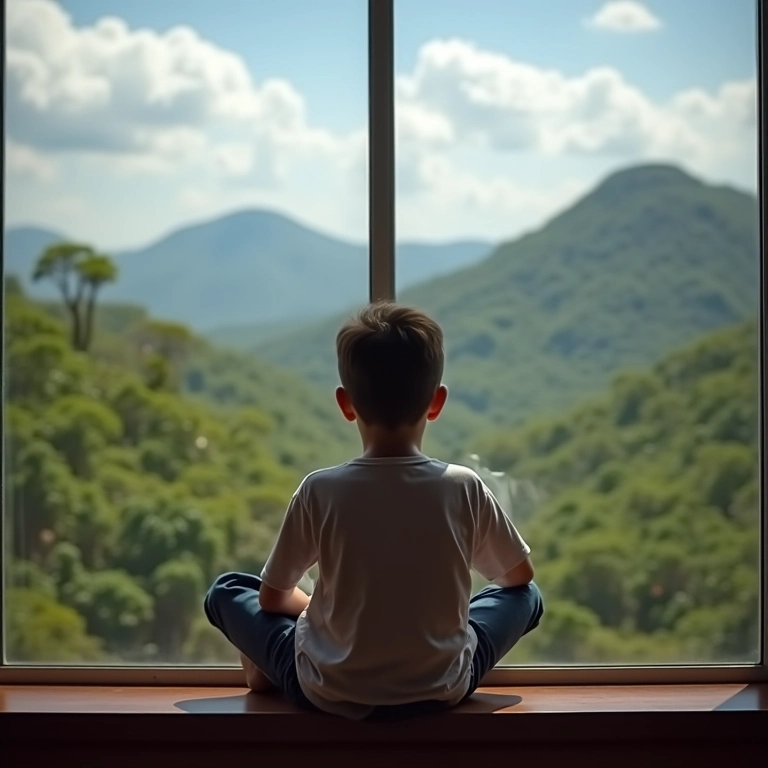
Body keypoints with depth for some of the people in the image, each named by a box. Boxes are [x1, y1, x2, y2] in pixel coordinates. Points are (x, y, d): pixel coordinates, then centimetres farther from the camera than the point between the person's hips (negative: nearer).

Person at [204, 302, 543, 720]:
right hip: (441, 690, -1)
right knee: (526, 596, 23)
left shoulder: (320, 490, -13)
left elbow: (271, 598, 0)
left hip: (330, 694, 1)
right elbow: (520, 576, 8)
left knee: (226, 591, 20)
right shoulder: (465, 488, -10)